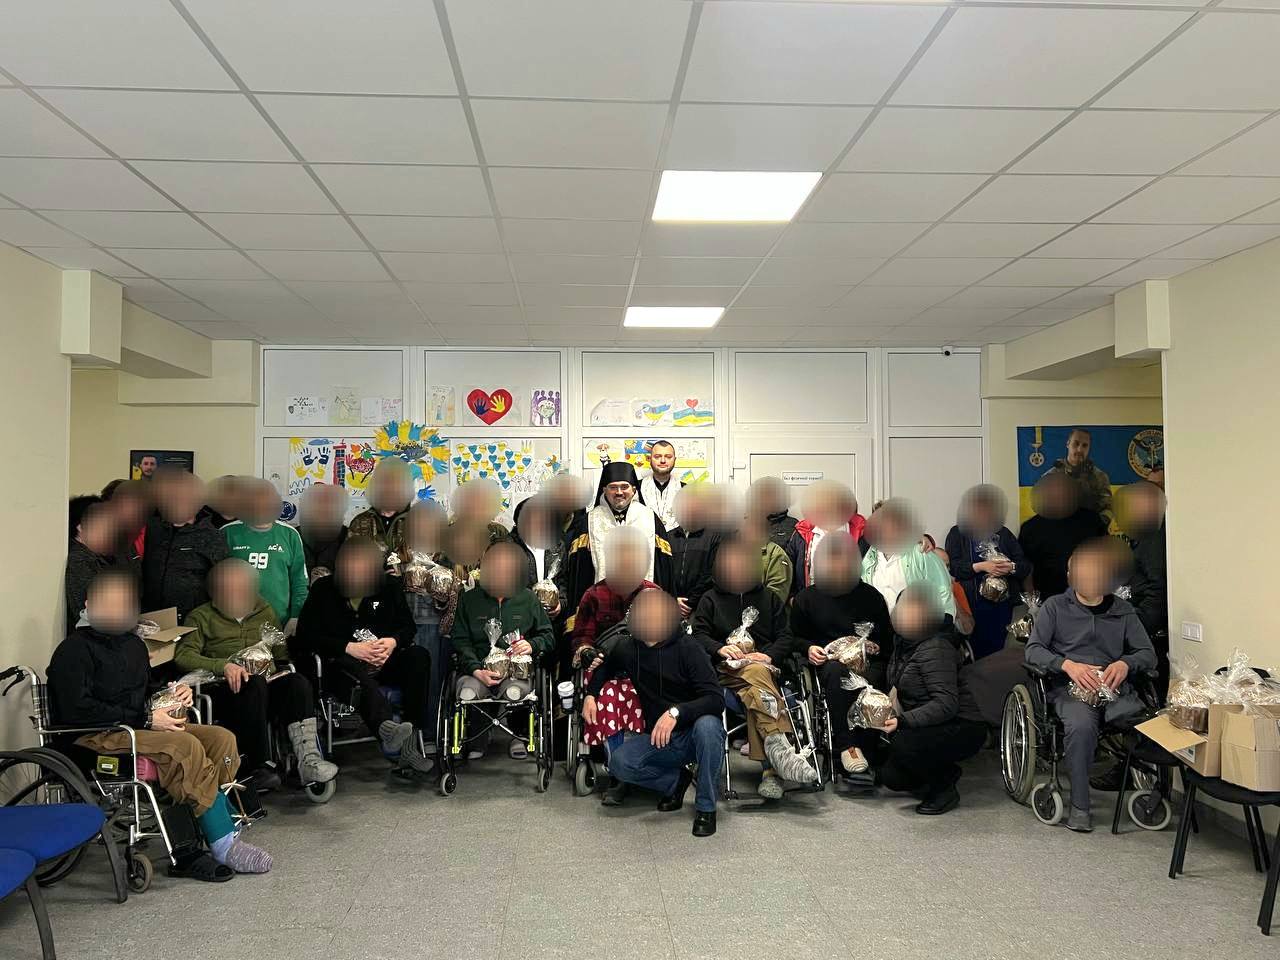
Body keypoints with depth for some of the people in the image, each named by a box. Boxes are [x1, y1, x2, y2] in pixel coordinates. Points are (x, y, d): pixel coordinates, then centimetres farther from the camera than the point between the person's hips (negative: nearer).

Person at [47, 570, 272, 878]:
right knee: (186, 746, -31)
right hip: (97, 737, -8)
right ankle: (223, 845, -24)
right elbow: (77, 710, -19)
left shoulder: (133, 644, 19)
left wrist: (173, 694, 8)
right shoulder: (75, 650, -7)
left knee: (222, 738, -13)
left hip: (137, 726, 9)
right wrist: (146, 719, -20)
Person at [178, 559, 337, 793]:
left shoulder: (266, 612, 27)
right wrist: (223, 666, -18)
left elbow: (283, 654, 30)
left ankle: (308, 759, -42)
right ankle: (261, 766, -36)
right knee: (255, 683, -37)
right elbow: (183, 655, -4)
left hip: (268, 681, 3)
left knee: (297, 682, -30)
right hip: (226, 691, -3)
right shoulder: (201, 617, 14)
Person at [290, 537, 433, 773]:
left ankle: (413, 736, -31)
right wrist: (348, 647, -17)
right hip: (341, 663, -3)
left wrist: (393, 642, -12)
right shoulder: (323, 590, 3)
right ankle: (387, 729, -64)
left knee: (419, 656, -26)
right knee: (356, 675, -39)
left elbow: (409, 627, 14)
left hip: (384, 662, 3)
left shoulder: (389, 588, 12)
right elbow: (305, 635, -4)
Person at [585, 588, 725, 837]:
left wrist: (676, 712, -37)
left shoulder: (687, 648, -15)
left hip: (693, 733, -3)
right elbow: (605, 668, 23)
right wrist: (590, 694, 6)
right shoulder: (627, 648, -2)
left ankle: (706, 808, -16)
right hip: (657, 738, 3)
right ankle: (676, 780, 5)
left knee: (707, 725, -38)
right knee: (619, 763, -24)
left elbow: (716, 699, -24)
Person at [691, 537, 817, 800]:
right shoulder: (710, 599, 22)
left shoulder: (768, 598, 24)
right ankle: (778, 744, -57)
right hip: (727, 668, -1)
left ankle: (770, 768, -48)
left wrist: (770, 654, -6)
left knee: (754, 692, -37)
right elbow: (698, 635, 11)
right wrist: (720, 648, -10)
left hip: (763, 663, 1)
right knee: (756, 675, -39)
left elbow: (786, 637, 15)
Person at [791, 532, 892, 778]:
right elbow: (795, 637, 18)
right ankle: (846, 743, -33)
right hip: (828, 662, 0)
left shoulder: (870, 596, 13)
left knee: (867, 683, -35)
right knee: (837, 671, -37)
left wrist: (875, 646, -1)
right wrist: (808, 648, -2)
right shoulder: (806, 598, 11)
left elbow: (888, 639, 18)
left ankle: (860, 745, -24)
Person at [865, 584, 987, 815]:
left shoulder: (935, 649, -22)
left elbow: (946, 704, -30)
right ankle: (946, 772, 20)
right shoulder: (903, 642, 6)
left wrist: (903, 721, -36)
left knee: (903, 744, -33)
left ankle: (944, 788, -7)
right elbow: (897, 689, 17)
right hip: (930, 726, 9)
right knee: (890, 777, -2)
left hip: (962, 728, -9)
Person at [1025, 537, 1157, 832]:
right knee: (1081, 725, -36)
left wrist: (1125, 663, -8)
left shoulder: (1123, 610, 19)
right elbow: (1033, 650, 3)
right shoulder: (1055, 606, 11)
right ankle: (1079, 805, -22)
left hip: (1115, 687, 2)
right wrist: (1068, 665, -16)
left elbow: (1148, 653, 16)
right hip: (1069, 687, -2)